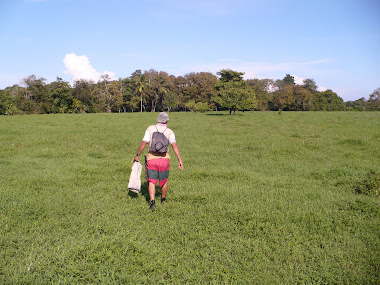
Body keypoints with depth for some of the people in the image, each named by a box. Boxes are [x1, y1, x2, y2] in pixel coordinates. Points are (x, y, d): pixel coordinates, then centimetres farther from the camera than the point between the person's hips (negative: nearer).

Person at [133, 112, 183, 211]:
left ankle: (152, 202, -14)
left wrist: (137, 155, 4)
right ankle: (163, 199, 38)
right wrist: (180, 160, -17)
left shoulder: (150, 128, 3)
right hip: (164, 159, 1)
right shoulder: (169, 132, 1)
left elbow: (144, 143, -5)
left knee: (151, 181, 4)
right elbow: (174, 145, -12)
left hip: (151, 159, 0)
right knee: (164, 181, 19)